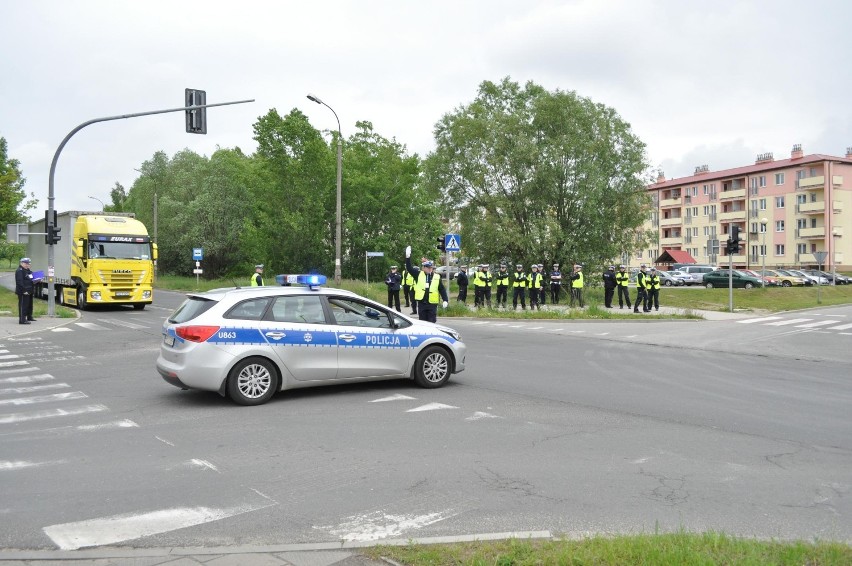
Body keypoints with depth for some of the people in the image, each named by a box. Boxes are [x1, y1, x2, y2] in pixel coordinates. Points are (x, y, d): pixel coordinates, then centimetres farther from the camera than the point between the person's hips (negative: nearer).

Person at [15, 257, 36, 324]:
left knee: (29, 304, 20)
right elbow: (19, 282, -22)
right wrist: (24, 290, -26)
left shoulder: (28, 270, 18)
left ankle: (29, 317, 34)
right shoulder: (19, 271, -13)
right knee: (23, 305, -11)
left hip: (29, 291, 10)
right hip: (23, 292, -10)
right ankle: (22, 320, -12)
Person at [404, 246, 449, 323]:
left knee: (431, 323, 0)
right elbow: (409, 268, -3)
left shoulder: (437, 277, 2)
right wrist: (408, 257, -14)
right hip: (421, 303, 1)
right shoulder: (418, 274, 4)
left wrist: (445, 300, -6)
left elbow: (442, 289, 4)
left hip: (432, 303, -1)